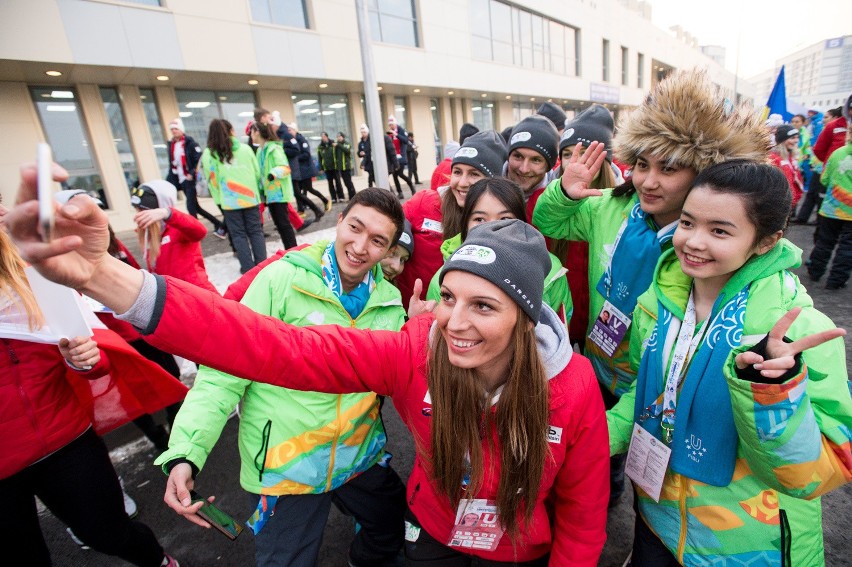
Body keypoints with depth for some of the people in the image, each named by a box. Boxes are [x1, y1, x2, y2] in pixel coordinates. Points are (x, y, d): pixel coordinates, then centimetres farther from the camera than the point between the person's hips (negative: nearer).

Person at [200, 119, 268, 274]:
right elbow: (257, 172, 9)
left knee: (238, 234, 7)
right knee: (255, 231, 9)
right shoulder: (245, 148, 4)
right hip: (250, 197, 1)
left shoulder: (208, 154, 1)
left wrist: (218, 198, 11)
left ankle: (248, 267, 7)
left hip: (229, 200, -1)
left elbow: (211, 179, 1)